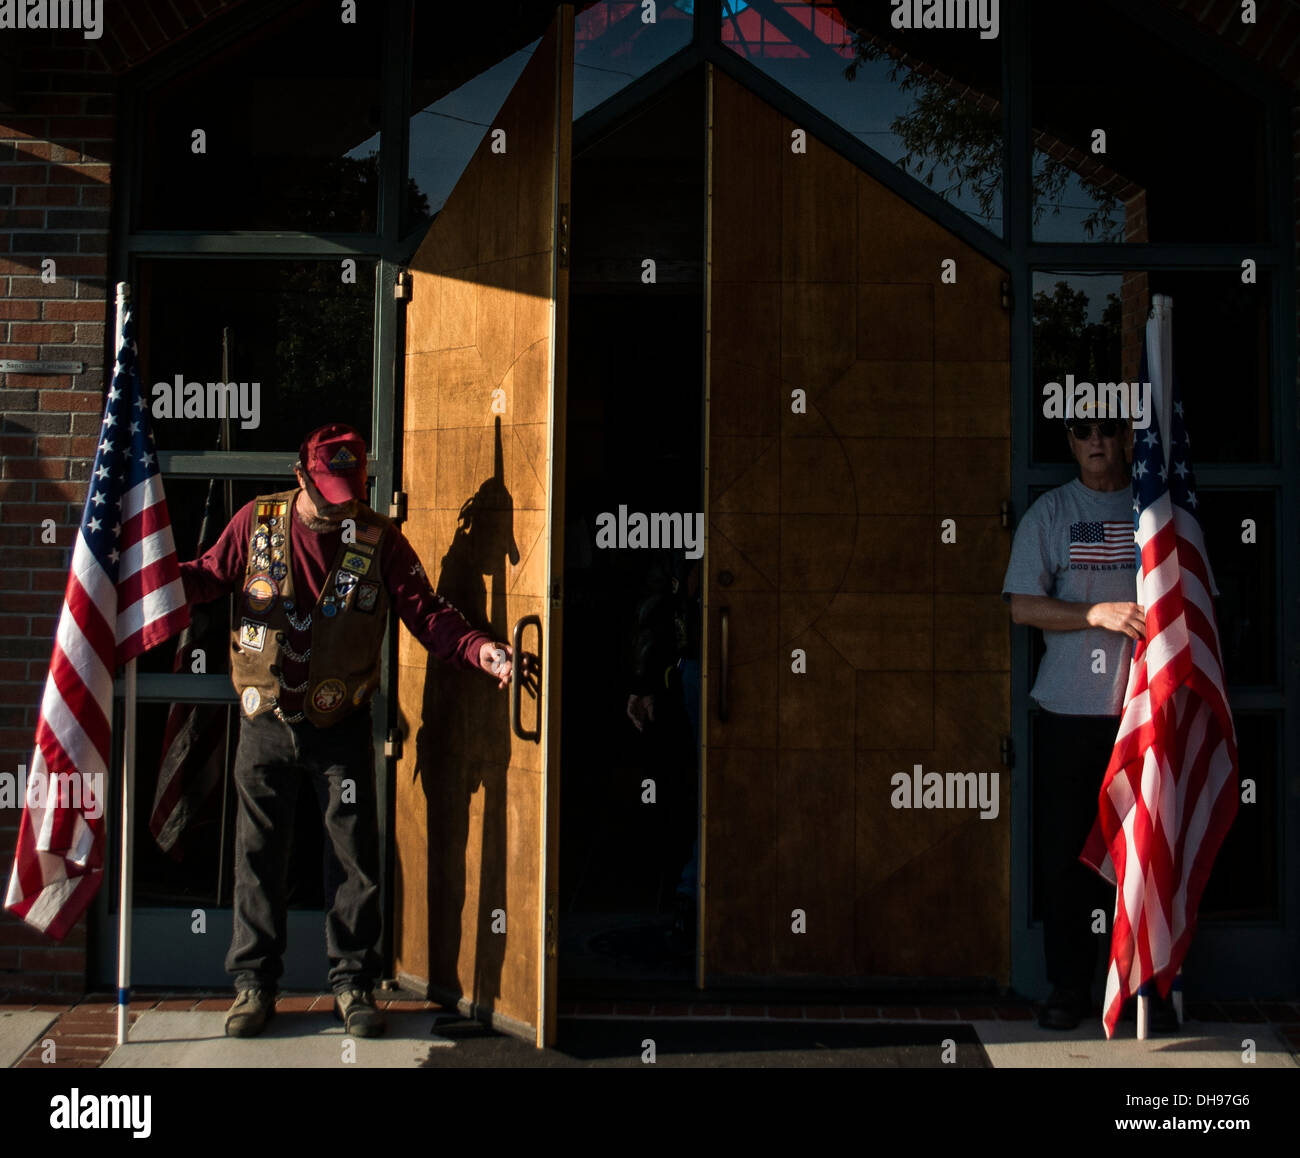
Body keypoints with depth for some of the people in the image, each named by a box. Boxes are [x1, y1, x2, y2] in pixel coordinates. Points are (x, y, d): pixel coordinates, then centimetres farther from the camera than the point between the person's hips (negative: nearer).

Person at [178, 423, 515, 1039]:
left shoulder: (378, 538, -5)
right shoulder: (258, 521, -2)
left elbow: (426, 612, -5)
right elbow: (208, 577, 7)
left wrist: (478, 647, -22)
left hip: (341, 730, -1)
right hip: (266, 727, 1)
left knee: (354, 858, 5)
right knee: (258, 855, 9)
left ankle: (352, 982, 20)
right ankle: (253, 982, 24)